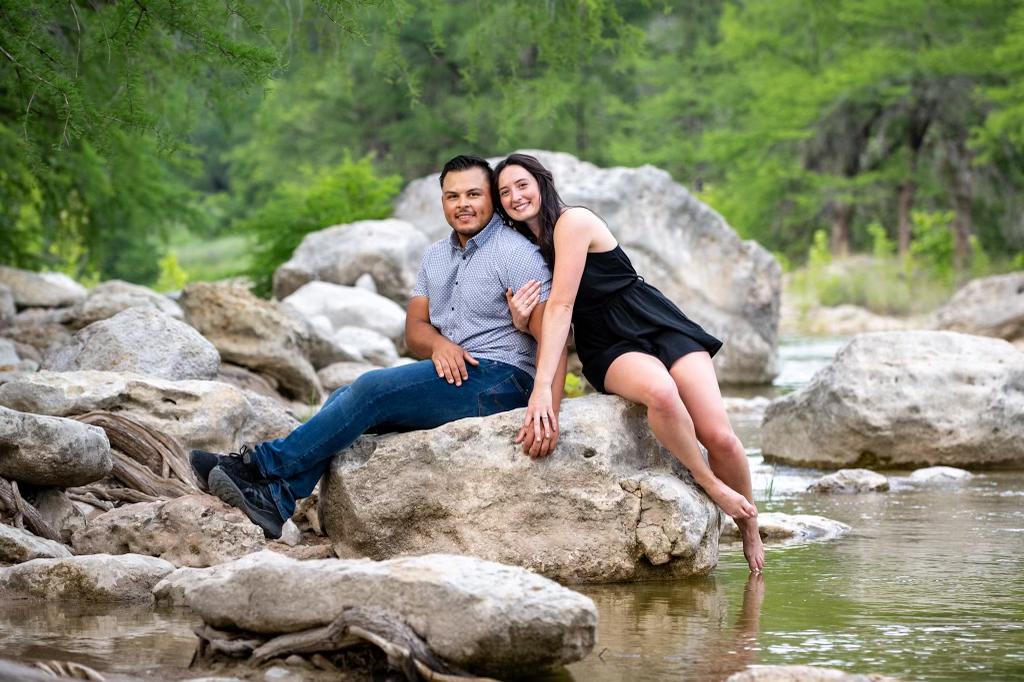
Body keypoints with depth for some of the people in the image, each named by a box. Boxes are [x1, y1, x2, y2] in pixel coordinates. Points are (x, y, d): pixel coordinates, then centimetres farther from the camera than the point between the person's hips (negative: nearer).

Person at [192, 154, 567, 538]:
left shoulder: (517, 254, -8)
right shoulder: (435, 256, 16)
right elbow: (414, 330, 11)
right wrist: (438, 343, -16)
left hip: (499, 380, -8)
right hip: (453, 373, 8)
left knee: (374, 388, -21)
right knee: (342, 401, -8)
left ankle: (263, 465, -17)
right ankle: (275, 502, -21)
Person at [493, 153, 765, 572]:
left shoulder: (572, 222, -11)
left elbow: (561, 306, -21)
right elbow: (545, 321, 14)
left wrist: (543, 387, -28)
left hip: (657, 326, -3)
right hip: (607, 349, 3)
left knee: (719, 437, -19)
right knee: (660, 391, -36)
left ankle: (749, 528, 5)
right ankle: (710, 485, -16)